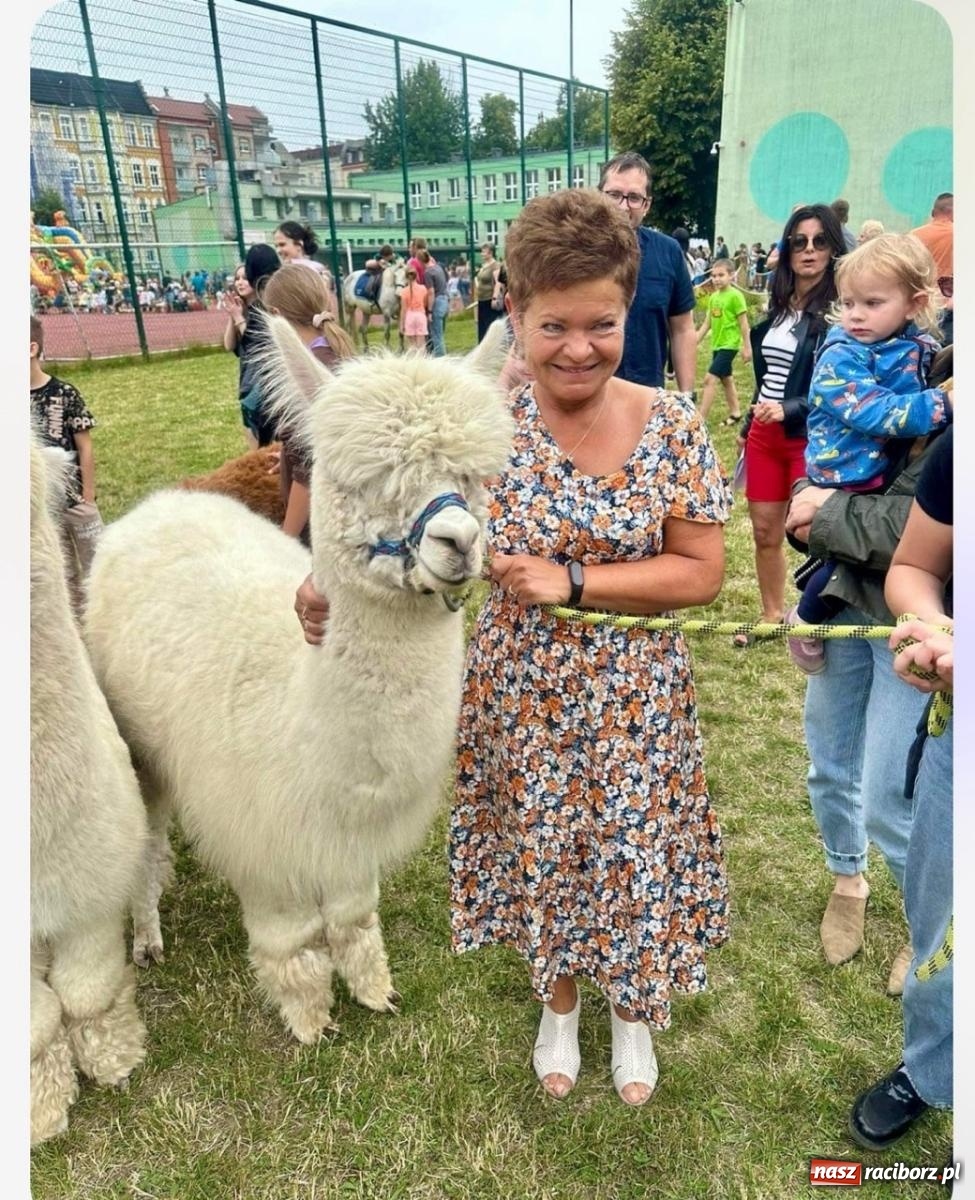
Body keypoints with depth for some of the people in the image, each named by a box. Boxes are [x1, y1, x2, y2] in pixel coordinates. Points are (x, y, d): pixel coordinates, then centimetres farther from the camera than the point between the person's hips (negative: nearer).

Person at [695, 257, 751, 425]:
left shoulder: (735, 295, -12)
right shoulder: (713, 297, 7)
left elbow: (743, 324, -11)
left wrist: (747, 347, -10)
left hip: (729, 344, -8)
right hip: (716, 345, 8)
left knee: (709, 379, -14)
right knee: (726, 379, 16)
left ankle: (701, 419, -13)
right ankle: (735, 413, 29)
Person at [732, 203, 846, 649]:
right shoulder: (780, 305, 11)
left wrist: (789, 409, -22)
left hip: (811, 437, -6)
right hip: (765, 434, 7)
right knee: (765, 531, 11)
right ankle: (772, 617, 27)